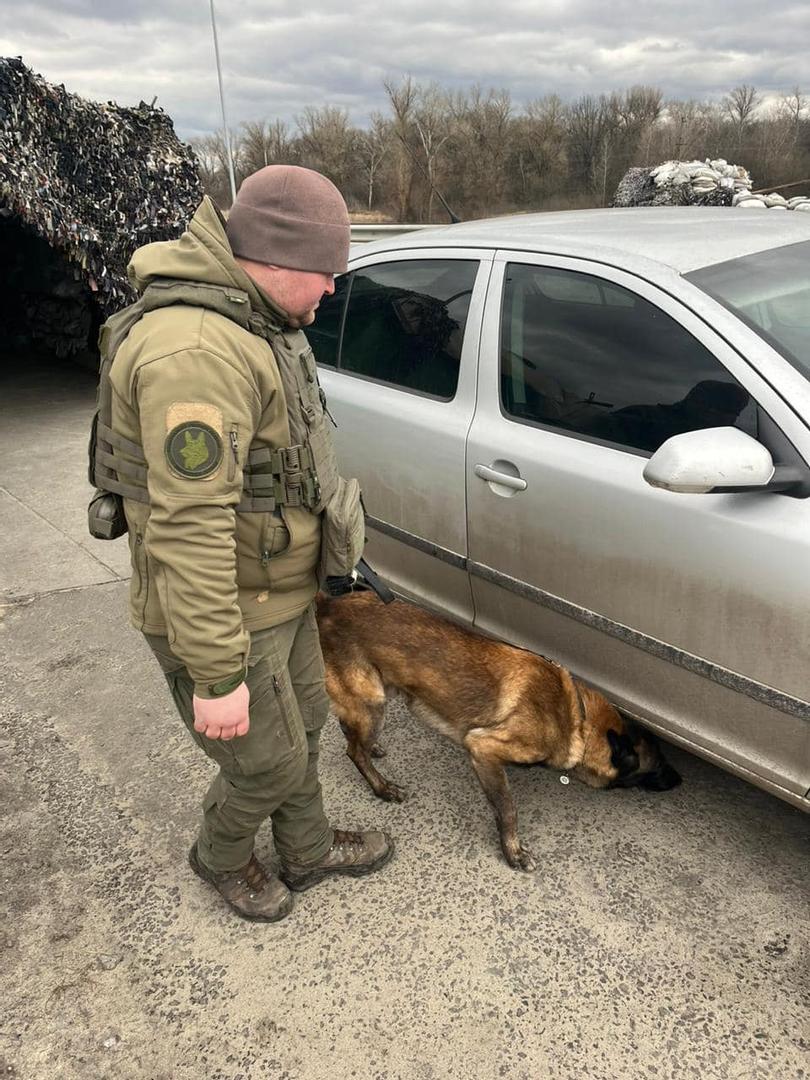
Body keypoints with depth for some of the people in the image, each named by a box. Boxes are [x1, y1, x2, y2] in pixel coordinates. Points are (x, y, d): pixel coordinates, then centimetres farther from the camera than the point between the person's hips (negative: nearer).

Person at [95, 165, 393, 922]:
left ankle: (307, 852, 48)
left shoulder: (246, 317, 6)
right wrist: (218, 674, -28)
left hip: (280, 590, 10)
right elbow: (189, 527, -33)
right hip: (223, 612, -10)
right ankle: (220, 856, 42)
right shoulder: (196, 350, -30)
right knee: (270, 766, 10)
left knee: (303, 725, 24)